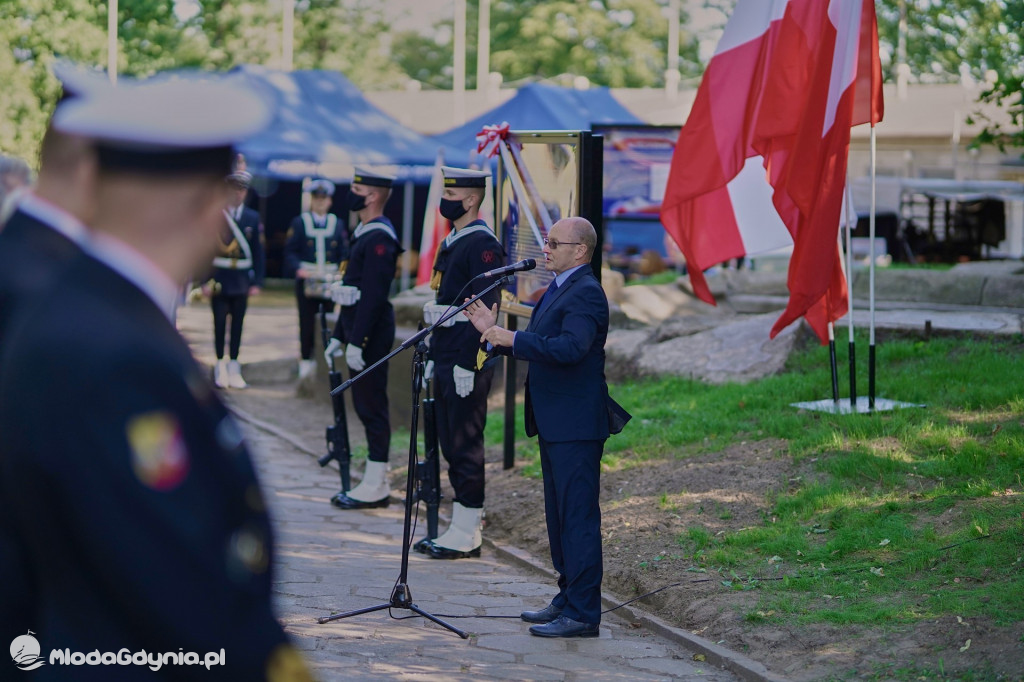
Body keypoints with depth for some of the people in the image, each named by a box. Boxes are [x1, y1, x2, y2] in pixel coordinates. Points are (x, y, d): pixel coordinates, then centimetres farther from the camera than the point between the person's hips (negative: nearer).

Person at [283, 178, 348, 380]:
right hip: (306, 279, -1)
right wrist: (299, 269, -15)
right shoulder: (299, 223, 5)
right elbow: (290, 251, 2)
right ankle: (306, 359, 6)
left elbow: (344, 255, 11)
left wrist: (341, 273, -7)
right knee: (307, 321, 0)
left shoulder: (337, 224, 10)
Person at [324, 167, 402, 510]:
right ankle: (375, 482, 19)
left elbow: (373, 295, -22)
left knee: (372, 406, -5)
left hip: (371, 334, -10)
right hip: (359, 333, 10)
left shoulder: (379, 239, -16)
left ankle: (374, 488, -1)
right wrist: (339, 335, 20)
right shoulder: (364, 234, 16)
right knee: (366, 405, 13)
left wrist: (356, 342, -23)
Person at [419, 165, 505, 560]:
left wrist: (467, 365, -21)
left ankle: (467, 535, 1)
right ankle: (462, 528, 18)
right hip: (447, 360, 10)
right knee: (450, 443, 12)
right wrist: (434, 357, 20)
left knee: (465, 445, -5)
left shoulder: (482, 244, -13)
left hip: (466, 364, -10)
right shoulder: (451, 241, 17)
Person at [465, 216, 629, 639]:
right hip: (554, 425, 11)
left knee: (578, 517, -8)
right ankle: (568, 598, 27)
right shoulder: (558, 290, 18)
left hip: (575, 428, -11)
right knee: (559, 516, 17)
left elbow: (570, 347, -30)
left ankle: (582, 613, -5)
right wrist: (494, 330, 10)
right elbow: (537, 346, 21)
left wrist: (512, 339, -26)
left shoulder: (585, 293, -16)